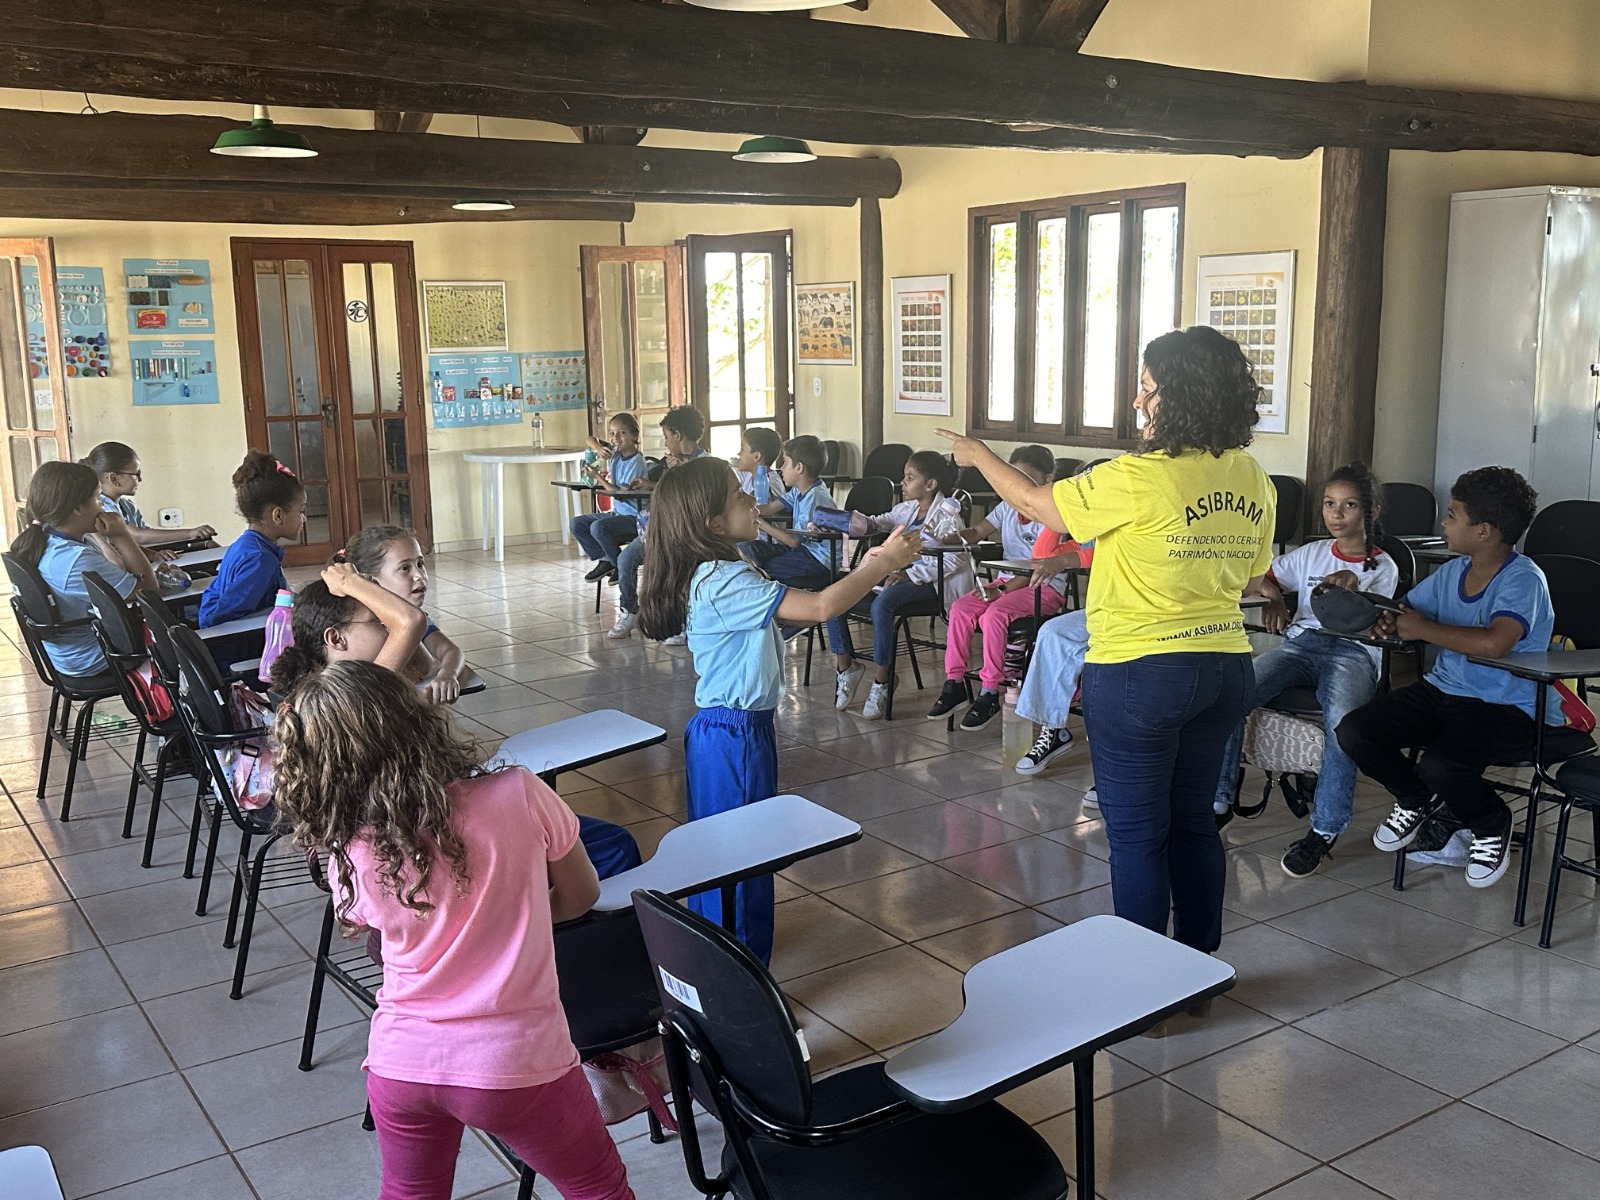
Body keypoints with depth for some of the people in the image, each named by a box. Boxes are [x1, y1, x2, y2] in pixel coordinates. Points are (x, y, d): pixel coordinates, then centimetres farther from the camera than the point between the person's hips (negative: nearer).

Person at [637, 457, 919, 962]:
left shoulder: (719, 574, 7)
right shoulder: (724, 583, -25)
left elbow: (795, 610, 11)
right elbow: (819, 607, -28)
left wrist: (864, 571, 3)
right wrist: (883, 564, -17)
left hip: (723, 728, 10)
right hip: (735, 736, -10)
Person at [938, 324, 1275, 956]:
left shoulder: (1138, 479, -20)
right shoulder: (1255, 481, 0)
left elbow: (1034, 500, -5)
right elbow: (1251, 573, 12)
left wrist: (979, 454, 11)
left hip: (1140, 673, -7)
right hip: (1227, 669, 7)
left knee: (1136, 833, 7)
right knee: (1193, 819, 20)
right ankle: (1201, 958, 31)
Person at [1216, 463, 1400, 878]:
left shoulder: (1382, 567, 10)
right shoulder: (1311, 553, 22)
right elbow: (1263, 577, 24)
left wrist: (1351, 589, -27)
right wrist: (1275, 598, 1)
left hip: (1352, 652, -3)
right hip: (1300, 641, 4)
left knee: (1343, 720, -38)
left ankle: (1324, 829, -27)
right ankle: (1217, 800, -17)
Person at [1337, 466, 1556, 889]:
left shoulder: (1523, 580, -17)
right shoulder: (1453, 572, 8)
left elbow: (1495, 643, -35)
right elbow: (1398, 615, 20)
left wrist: (1424, 628, -22)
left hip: (1508, 708, -7)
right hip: (1443, 691, 8)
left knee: (1440, 765, -33)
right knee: (1354, 732, -9)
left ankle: (1492, 825, 4)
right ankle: (1419, 801, 21)